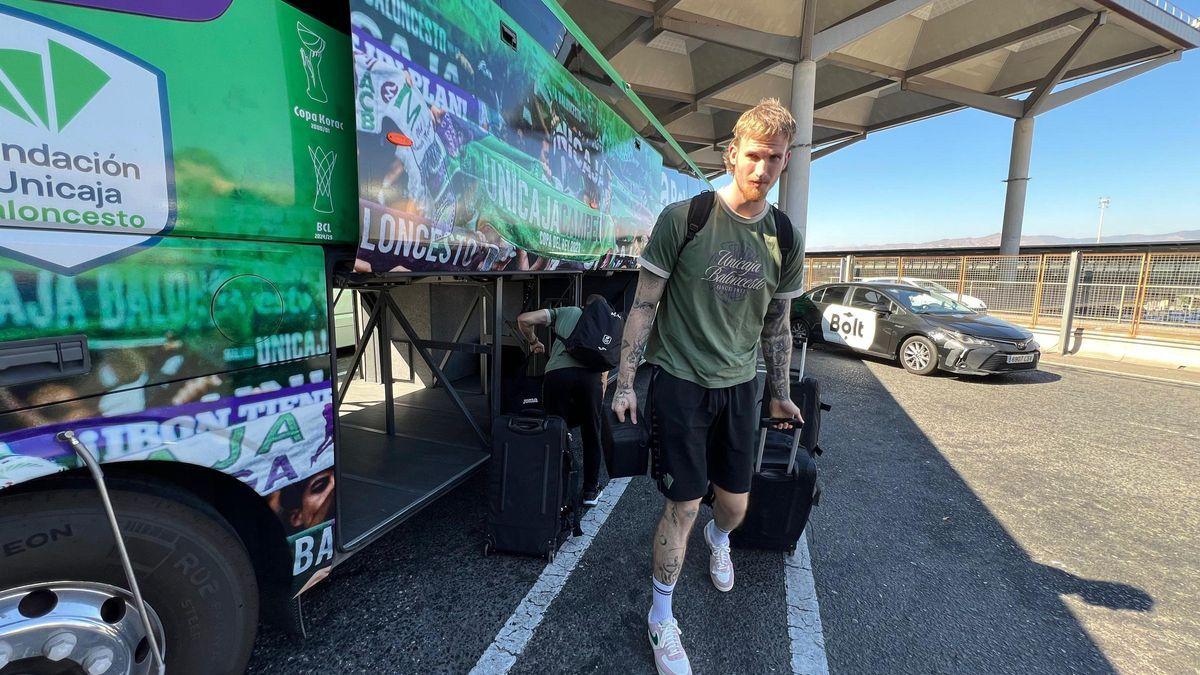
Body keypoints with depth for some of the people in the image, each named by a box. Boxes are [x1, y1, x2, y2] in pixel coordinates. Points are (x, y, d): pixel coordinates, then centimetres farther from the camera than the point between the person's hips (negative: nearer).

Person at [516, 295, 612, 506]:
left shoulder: (564, 312, 28)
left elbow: (524, 320, 18)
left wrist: (533, 342, 34)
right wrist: (602, 386, 32)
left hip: (556, 373, 0)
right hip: (589, 375, 1)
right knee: (592, 436, 18)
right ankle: (590, 492, 29)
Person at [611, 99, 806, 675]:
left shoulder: (785, 241, 3)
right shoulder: (683, 218, -11)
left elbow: (776, 325, 12)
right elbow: (645, 305, -8)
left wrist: (779, 393, 16)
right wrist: (625, 382, -9)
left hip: (740, 386, 4)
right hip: (680, 382, -4)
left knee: (736, 503, 15)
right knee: (684, 504, 0)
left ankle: (717, 539, 54)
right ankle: (661, 617, 26)